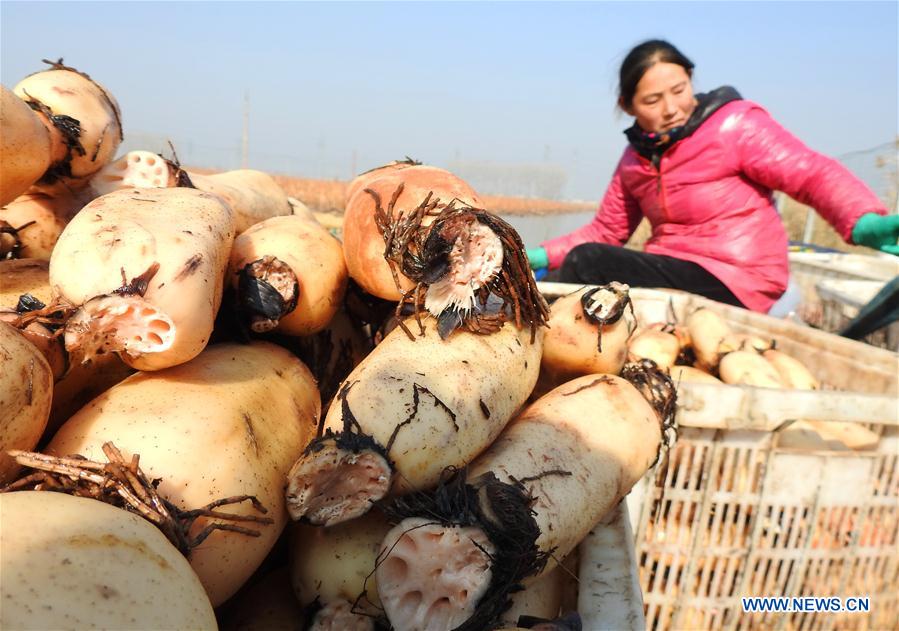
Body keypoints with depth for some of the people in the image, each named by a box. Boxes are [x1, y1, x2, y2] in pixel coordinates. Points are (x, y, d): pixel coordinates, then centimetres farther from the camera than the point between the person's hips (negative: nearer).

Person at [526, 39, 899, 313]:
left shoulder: (735, 125, -5)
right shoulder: (637, 157, 13)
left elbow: (814, 174, -14)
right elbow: (606, 231, 16)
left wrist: (865, 222, -32)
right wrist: (545, 256, 4)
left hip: (732, 282, -6)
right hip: (672, 270, 6)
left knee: (586, 264, -22)